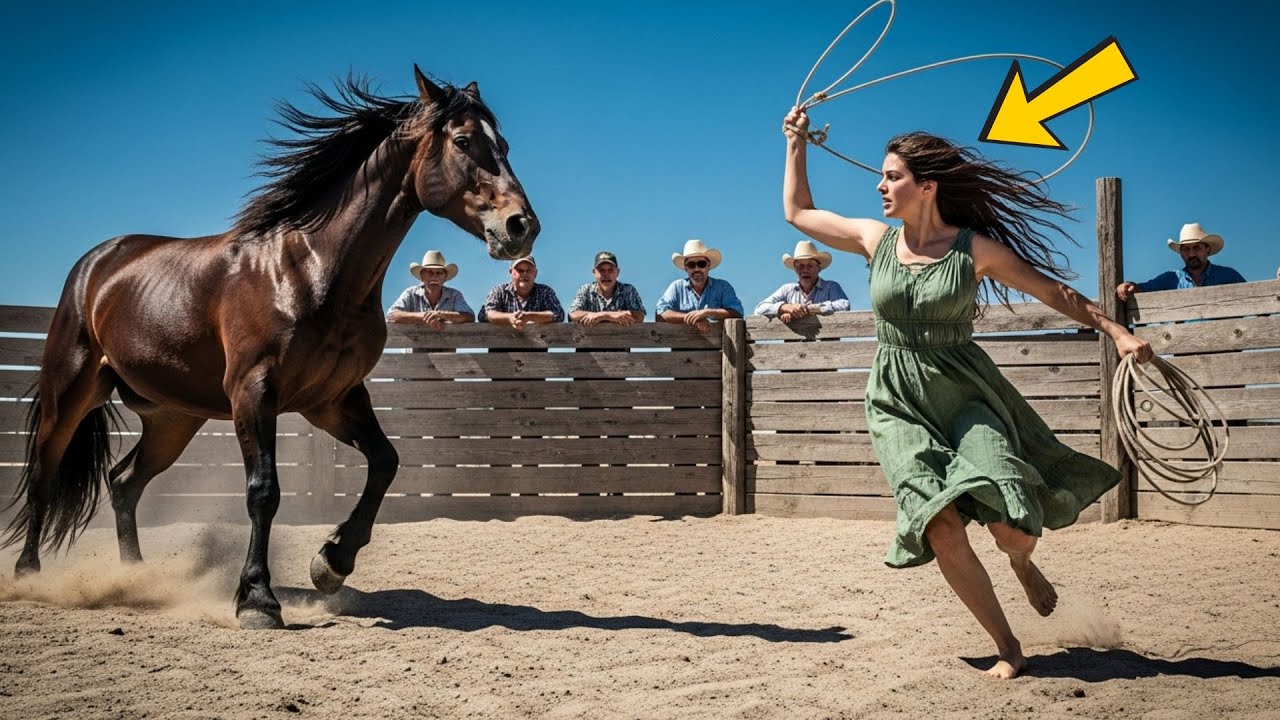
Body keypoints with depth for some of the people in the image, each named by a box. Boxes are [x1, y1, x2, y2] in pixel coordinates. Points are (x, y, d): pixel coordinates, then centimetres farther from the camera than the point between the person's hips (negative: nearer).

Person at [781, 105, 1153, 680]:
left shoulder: (975, 248, -6)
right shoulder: (875, 240, 3)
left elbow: (1054, 293, 3)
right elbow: (797, 212, 16)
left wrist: (1117, 333, -2)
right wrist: (796, 143, 17)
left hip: (965, 395, -2)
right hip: (901, 406, 2)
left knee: (1010, 526, -16)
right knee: (943, 531, -15)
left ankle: (1023, 564, 25)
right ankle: (1007, 647, 2)